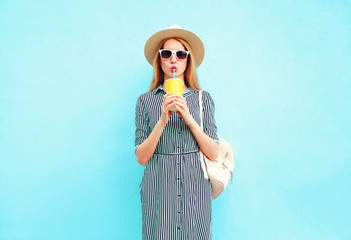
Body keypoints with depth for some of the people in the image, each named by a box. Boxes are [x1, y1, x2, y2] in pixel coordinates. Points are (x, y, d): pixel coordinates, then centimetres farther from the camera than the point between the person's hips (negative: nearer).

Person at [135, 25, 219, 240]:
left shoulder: (203, 98, 5)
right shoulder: (145, 100, 3)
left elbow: (213, 154, -1)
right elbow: (141, 158, -3)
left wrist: (189, 118, -13)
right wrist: (163, 120, -15)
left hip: (194, 188, 1)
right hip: (158, 188, -1)